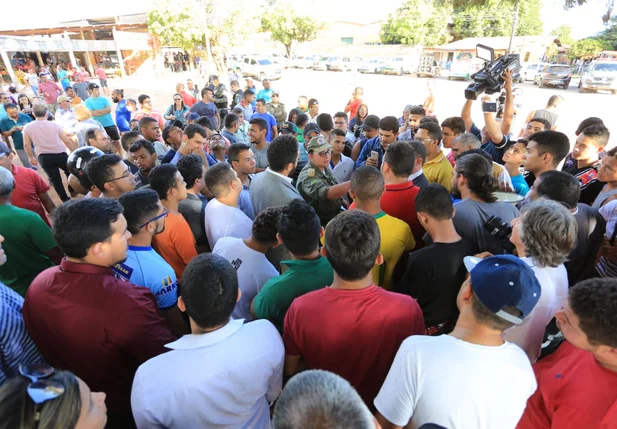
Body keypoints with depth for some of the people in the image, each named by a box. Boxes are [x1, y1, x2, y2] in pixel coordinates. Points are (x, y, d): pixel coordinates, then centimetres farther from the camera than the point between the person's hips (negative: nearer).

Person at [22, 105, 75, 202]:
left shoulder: (27, 127, 2)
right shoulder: (54, 125, -2)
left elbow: (27, 144, 5)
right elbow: (67, 141, -3)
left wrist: (31, 157, 18)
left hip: (43, 157, 1)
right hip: (60, 154, -1)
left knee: (55, 179, 8)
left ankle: (65, 199, 9)